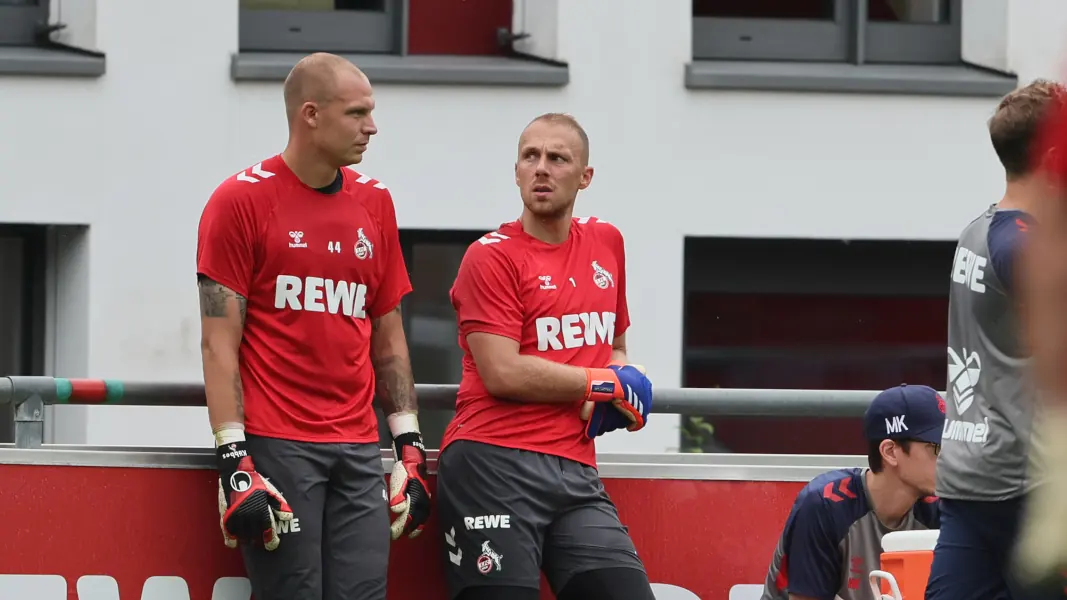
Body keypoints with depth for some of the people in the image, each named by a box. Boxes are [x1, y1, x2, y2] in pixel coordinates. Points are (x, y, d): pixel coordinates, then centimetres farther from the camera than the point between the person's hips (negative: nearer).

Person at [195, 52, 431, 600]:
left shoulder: (374, 204, 13)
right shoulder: (241, 201, -4)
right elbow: (219, 343, -6)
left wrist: (410, 443, 10)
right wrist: (233, 459, -13)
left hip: (357, 447, 5)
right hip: (276, 445, -5)